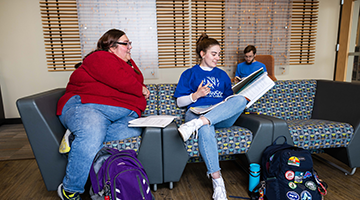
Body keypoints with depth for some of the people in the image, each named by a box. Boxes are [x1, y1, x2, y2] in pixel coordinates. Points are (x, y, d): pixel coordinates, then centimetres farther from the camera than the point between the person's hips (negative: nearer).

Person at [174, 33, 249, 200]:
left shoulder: (222, 75, 28)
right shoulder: (189, 74, 15)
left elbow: (230, 99, 25)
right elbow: (179, 102, 9)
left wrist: (244, 99, 4)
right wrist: (196, 95, -9)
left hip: (223, 116, 4)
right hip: (197, 111, -3)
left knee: (241, 99, -30)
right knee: (205, 129, -41)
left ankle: (196, 124, -43)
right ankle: (217, 180, -35)